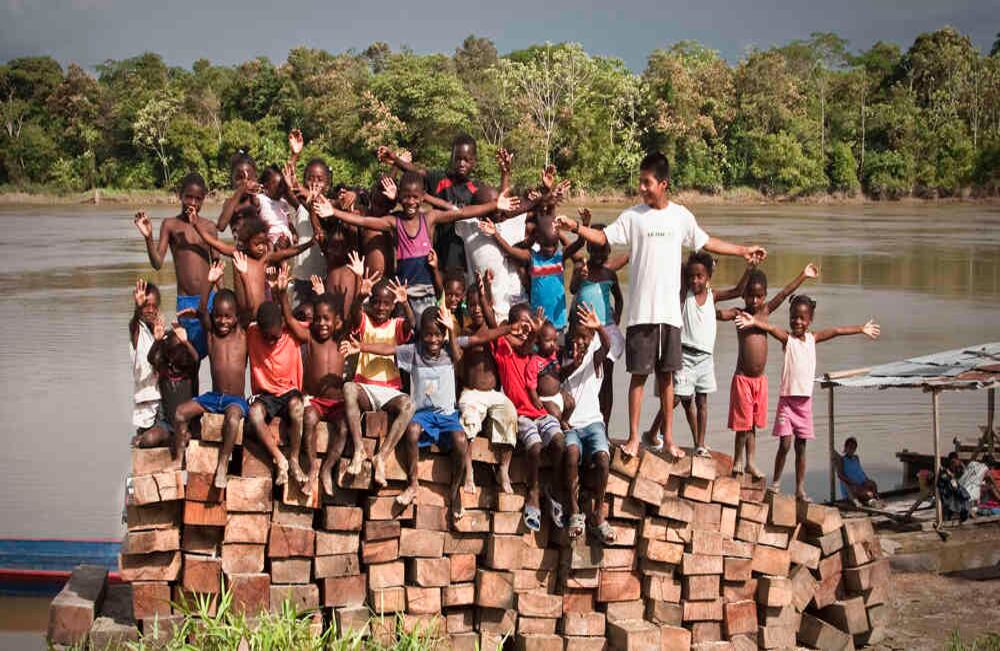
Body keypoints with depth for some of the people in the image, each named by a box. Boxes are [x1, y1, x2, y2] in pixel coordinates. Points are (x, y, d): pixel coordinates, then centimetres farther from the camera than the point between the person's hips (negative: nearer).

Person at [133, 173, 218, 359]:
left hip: (209, 300, 2)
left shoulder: (209, 227, 11)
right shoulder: (170, 224, 3)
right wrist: (148, 237, -20)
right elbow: (157, 263, -4)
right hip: (185, 301, -2)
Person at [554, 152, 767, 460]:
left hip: (670, 310, 2)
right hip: (641, 310, -2)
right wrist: (575, 227, -21)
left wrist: (744, 251, 22)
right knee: (639, 374, 0)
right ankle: (633, 437, 8)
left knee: (667, 375, 10)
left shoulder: (681, 215, 6)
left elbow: (707, 242, 19)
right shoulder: (633, 216, -1)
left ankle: (668, 437, 19)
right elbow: (604, 237, -6)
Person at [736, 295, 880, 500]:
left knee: (801, 446, 8)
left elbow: (837, 331, 16)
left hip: (805, 400, 4)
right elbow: (771, 328, -24)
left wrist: (862, 329, 24)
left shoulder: (813, 338, 8)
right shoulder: (787, 338, -4)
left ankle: (800, 488, 14)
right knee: (785, 443, -9)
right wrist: (755, 321, -43)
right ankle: (776, 482, 8)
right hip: (787, 398, -4)